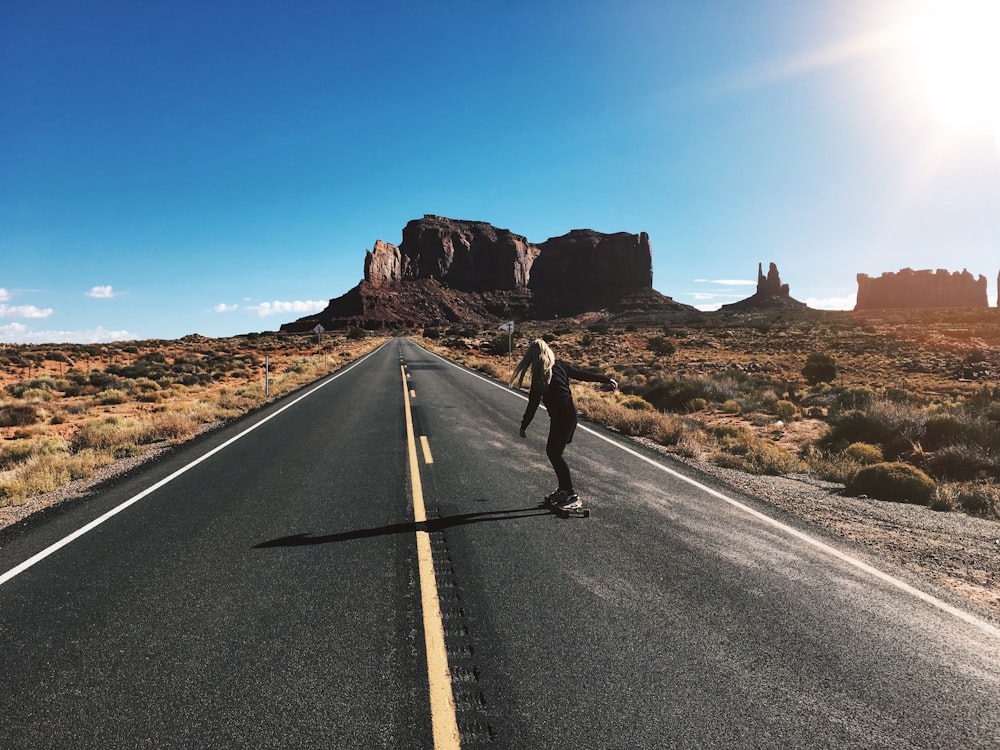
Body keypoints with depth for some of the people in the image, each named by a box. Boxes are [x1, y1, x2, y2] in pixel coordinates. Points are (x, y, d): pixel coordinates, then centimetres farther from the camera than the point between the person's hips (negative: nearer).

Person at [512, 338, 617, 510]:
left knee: (555, 453, -2)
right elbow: (583, 374, 11)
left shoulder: (540, 374, -12)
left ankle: (572, 496, -3)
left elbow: (533, 402, -10)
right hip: (570, 413, 8)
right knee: (552, 451, 16)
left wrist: (524, 426, -3)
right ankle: (563, 489, 22)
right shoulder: (560, 365, 7)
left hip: (561, 417, -8)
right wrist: (606, 379, 22)